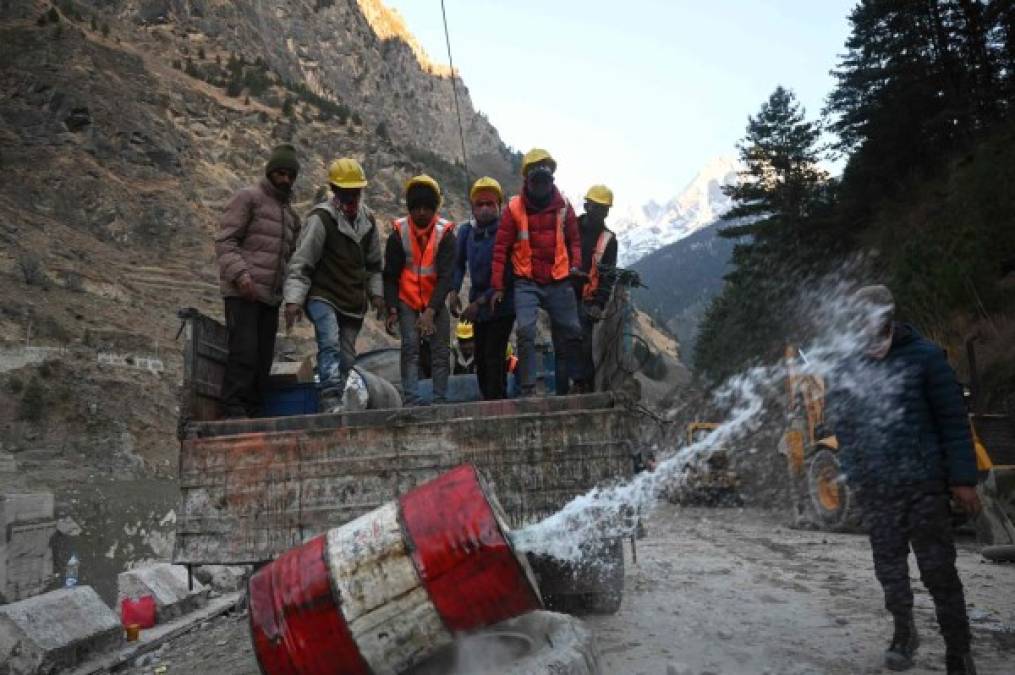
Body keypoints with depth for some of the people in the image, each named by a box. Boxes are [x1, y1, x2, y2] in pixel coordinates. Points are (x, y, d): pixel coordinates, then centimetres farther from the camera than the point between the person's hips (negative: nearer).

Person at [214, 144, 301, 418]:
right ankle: (233, 411, -8)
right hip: (242, 292, -6)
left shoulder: (290, 213, 24)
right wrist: (241, 274, -20)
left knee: (264, 357, 3)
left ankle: (255, 412, 8)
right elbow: (225, 241, -6)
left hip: (271, 296, 6)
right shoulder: (248, 197, 2)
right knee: (244, 352, -13)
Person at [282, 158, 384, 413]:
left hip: (353, 302, 6)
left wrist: (376, 293, 13)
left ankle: (335, 406, 20)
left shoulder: (368, 219, 10)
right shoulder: (321, 218, -12)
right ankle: (331, 402, -28)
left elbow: (373, 263, 21)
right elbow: (301, 263, -14)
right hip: (322, 296, -6)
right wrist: (294, 299, -23)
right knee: (330, 344, -28)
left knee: (346, 358, 8)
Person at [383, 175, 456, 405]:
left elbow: (446, 275, -14)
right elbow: (390, 275, -2)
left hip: (436, 300, 1)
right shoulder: (398, 232, -8)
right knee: (410, 349, -8)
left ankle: (440, 401, 6)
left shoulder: (445, 233, -10)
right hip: (407, 300, 0)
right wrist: (392, 309, -10)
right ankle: (411, 402, -8)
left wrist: (431, 311, -22)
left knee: (441, 352, 0)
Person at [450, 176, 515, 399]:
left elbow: (507, 276, -19)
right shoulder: (466, 230, 0)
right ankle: (493, 400, 28)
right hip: (478, 307, 7)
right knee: (480, 358, 14)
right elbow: (459, 263, 12)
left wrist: (480, 302, -19)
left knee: (493, 357, -14)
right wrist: (454, 291, -2)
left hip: (502, 306, -7)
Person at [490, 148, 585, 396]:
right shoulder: (514, 208, -5)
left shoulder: (563, 205, 3)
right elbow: (501, 248, -3)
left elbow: (573, 239, 14)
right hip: (526, 283, -2)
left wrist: (575, 263, -5)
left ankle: (580, 381, 24)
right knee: (526, 331, -15)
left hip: (559, 282, 3)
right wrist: (498, 287, -5)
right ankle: (528, 387, -5)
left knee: (571, 332, 7)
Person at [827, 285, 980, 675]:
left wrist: (963, 478, -10)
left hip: (923, 485, -3)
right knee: (889, 569, 13)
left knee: (938, 571, 4)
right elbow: (842, 427, 11)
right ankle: (904, 632, 33)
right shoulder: (848, 370, 7)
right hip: (874, 491, 3)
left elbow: (953, 421, -6)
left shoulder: (923, 357, -4)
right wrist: (853, 476, 5)